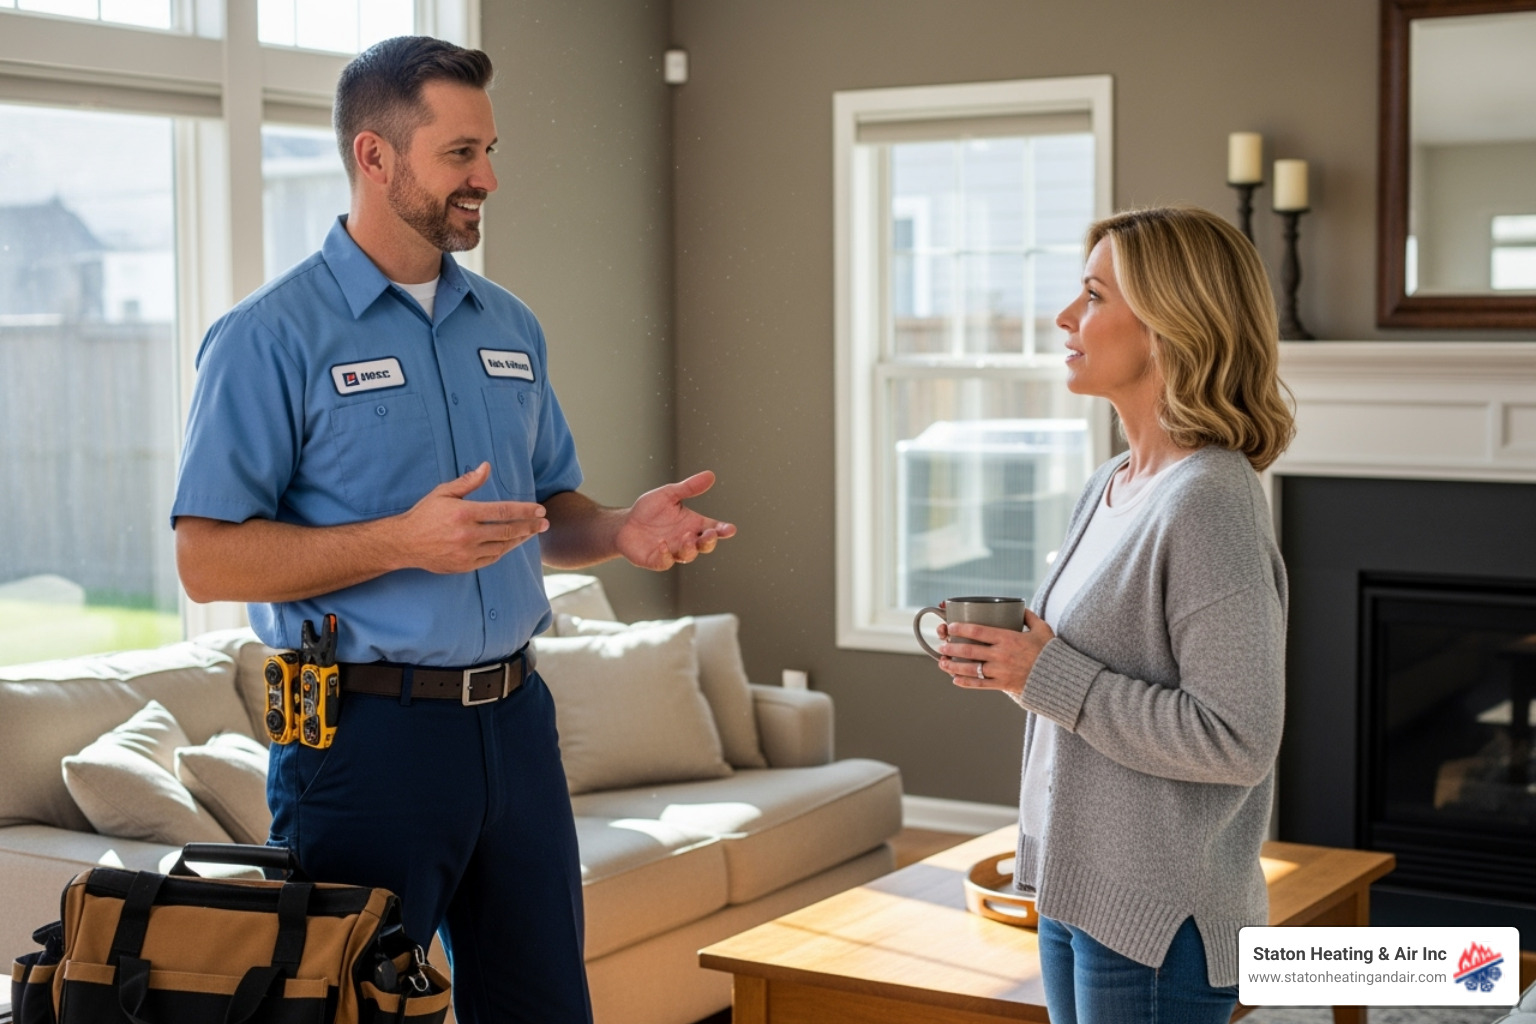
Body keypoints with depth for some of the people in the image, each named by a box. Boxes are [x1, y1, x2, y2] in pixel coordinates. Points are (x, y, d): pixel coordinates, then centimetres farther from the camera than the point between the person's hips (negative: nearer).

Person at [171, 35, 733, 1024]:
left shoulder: (512, 328, 12)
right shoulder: (271, 336, -8)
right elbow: (207, 558, -13)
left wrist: (623, 529, -3)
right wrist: (402, 542, -24)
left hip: (515, 719, 6)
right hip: (366, 729, -6)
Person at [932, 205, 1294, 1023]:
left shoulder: (1209, 502, -19)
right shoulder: (1110, 487, 8)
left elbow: (1238, 740, -23)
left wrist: (1050, 678, -20)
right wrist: (1012, 660, 0)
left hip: (1158, 922, -8)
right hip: (1078, 889, 9)